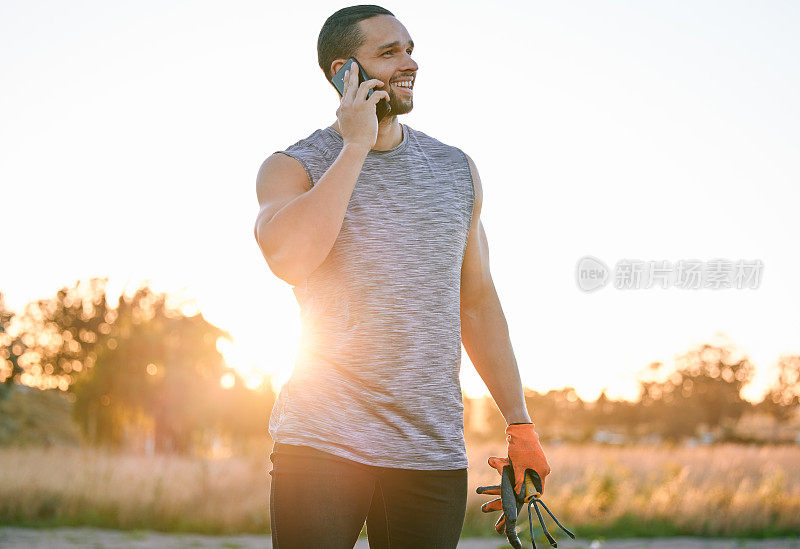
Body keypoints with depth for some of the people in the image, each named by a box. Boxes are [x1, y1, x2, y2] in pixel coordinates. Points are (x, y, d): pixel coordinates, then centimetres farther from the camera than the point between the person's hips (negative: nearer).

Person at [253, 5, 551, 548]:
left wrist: (521, 426, 12)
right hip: (322, 443, -3)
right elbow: (288, 258, -22)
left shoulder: (457, 170, 12)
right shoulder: (292, 168, 0)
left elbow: (477, 303, 16)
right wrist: (356, 145, -15)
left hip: (433, 453, 3)